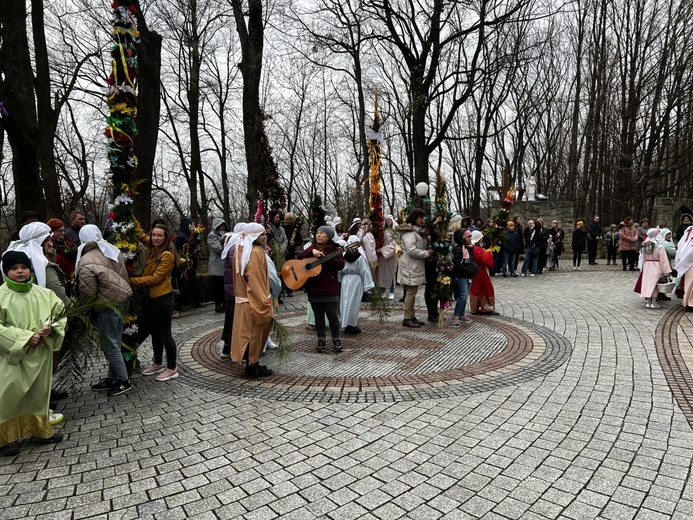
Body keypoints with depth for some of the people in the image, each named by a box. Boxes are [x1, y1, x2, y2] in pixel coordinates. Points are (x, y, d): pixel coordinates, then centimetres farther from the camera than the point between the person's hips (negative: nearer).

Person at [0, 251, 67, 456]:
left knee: (39, 392, 15)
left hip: (40, 353, 4)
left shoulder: (44, 293, 1)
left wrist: (51, 327, -13)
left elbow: (61, 314, 7)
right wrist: (24, 337, -19)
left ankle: (40, 430, 31)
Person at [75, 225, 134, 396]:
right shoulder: (113, 251, 4)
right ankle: (112, 379, 26)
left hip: (107, 305, -8)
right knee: (114, 342, 16)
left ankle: (123, 381, 12)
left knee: (110, 345, 3)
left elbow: (89, 292, -15)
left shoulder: (86, 262, -17)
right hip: (122, 299, 8)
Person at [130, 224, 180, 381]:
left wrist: (132, 280, -14)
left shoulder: (167, 255, -17)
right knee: (154, 332, 18)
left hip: (163, 297, -9)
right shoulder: (152, 251, 7)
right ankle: (158, 364, 34)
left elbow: (156, 278, -18)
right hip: (152, 296, 9)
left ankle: (172, 369, 13)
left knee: (165, 333, 0)